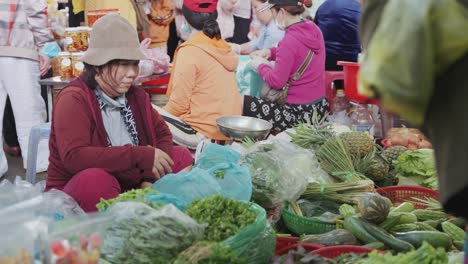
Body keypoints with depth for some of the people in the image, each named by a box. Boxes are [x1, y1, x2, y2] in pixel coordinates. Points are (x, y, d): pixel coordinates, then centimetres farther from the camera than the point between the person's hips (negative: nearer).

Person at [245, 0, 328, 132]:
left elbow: (276, 81, -19)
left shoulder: (290, 40, -22)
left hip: (299, 114, -9)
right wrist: (271, 52, 12)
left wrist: (260, 65, -2)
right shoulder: (313, 29, 3)